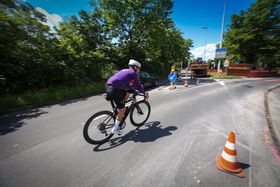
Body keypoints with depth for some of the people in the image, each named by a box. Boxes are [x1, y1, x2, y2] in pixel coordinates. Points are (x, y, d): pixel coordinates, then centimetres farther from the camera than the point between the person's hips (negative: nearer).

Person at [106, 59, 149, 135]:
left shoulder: (125, 71, 25)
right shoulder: (133, 73, 2)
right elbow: (138, 86, 3)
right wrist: (145, 93, 19)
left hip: (108, 87, 9)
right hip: (114, 90, -9)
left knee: (127, 94, 25)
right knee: (122, 109, 3)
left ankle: (118, 110, 25)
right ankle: (115, 129, 13)